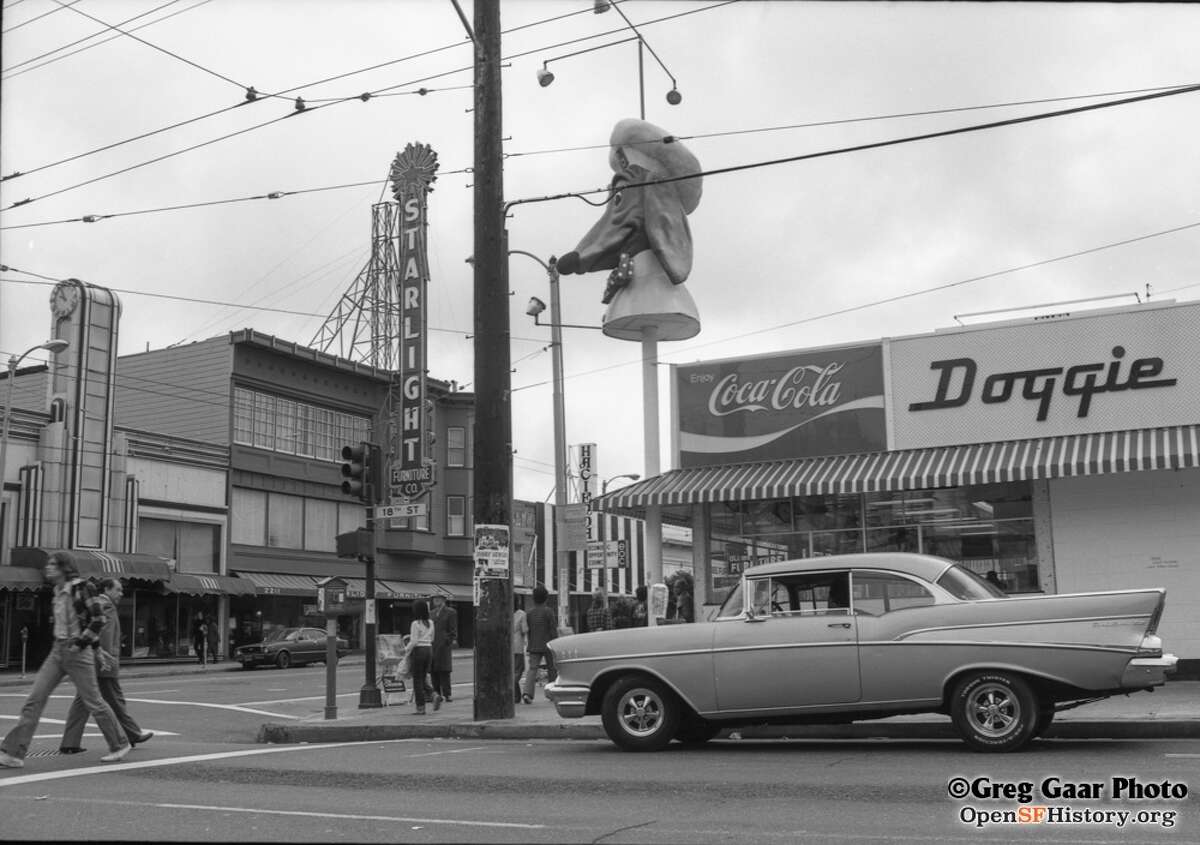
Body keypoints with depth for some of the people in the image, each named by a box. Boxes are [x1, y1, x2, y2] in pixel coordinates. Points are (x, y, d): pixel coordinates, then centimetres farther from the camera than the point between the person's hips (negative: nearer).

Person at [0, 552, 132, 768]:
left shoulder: (81, 588, -12)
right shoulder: (58, 592, 11)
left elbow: (99, 618, -13)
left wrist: (82, 641, -17)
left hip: (78, 652, -7)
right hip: (57, 651, 7)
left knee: (93, 702, 1)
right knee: (34, 699, -2)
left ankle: (119, 745, 16)